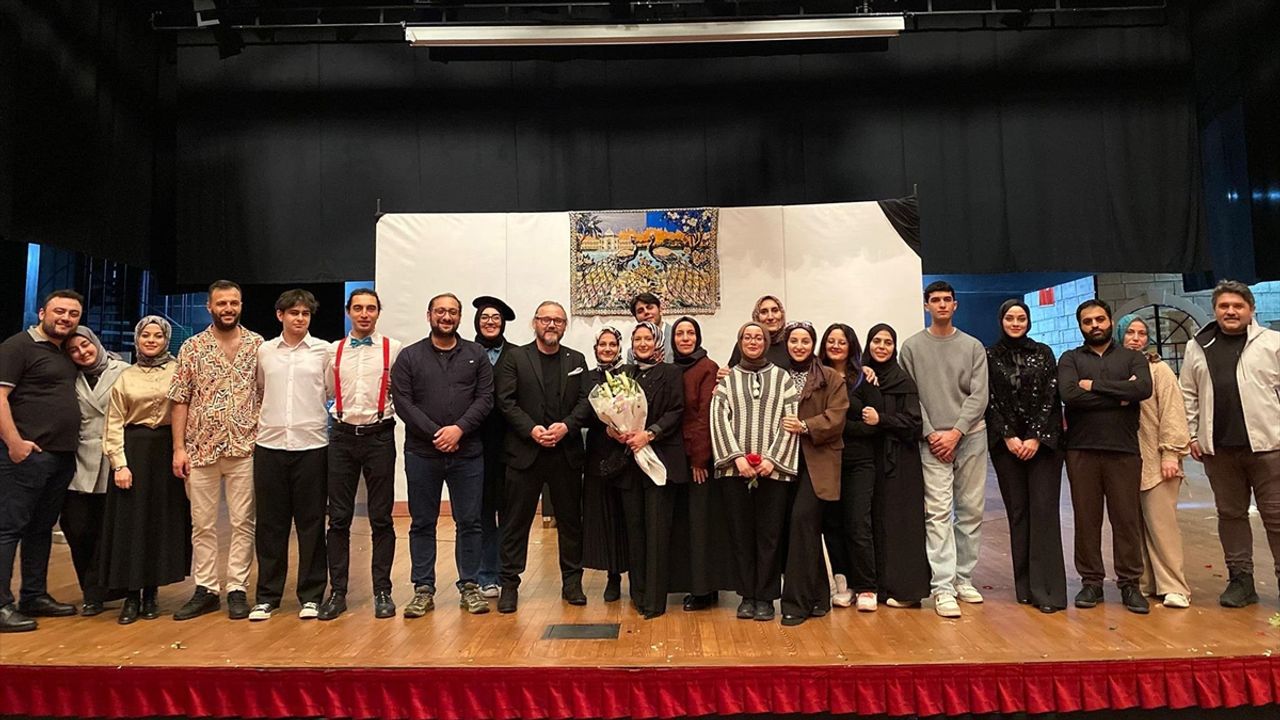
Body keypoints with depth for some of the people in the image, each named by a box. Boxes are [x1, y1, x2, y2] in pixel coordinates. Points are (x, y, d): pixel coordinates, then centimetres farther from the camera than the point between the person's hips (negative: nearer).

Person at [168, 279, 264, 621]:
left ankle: (237, 589, 14)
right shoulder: (192, 347, 4)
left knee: (243, 522, 4)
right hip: (201, 448, 1)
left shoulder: (258, 345, 3)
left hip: (244, 448, -1)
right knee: (202, 524, 9)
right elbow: (180, 401, 3)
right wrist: (179, 448, -2)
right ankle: (205, 590, 19)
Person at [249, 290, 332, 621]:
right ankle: (267, 595, 18)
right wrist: (270, 418, 13)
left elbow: (333, 392, 7)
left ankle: (311, 595, 13)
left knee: (311, 523, 4)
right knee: (270, 523, 7)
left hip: (311, 445, -2)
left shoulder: (323, 351, 1)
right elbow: (259, 392, 19)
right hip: (269, 445, 2)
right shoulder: (264, 351, 7)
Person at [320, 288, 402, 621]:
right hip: (342, 436, 2)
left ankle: (382, 591, 14)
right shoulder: (332, 350, 8)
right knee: (338, 518, 6)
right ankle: (337, 591, 16)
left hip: (379, 436, -2)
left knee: (381, 518, 4)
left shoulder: (394, 349, -1)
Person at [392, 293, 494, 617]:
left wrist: (459, 428, -14)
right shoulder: (409, 356, 4)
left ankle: (470, 587, 18)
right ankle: (423, 590, 18)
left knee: (469, 522, 6)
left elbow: (485, 398, 0)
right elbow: (402, 402, -3)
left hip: (467, 453, 0)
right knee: (422, 524, 8)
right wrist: (435, 434, -13)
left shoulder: (477, 355, 7)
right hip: (421, 454, 0)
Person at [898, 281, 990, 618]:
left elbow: (979, 395, 0)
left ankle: (963, 579, 17)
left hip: (971, 436, 2)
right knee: (938, 512, -8)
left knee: (971, 510, 6)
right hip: (932, 440, -2)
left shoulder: (973, 346, 8)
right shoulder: (912, 347, 5)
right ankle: (942, 587, -6)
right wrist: (931, 433, -7)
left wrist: (956, 432, -10)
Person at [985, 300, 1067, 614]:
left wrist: (1036, 437, -9)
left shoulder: (1043, 353, 8)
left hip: (1043, 441, 0)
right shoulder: (990, 356, 7)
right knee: (1017, 512, 2)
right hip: (1006, 443, 0)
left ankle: (1047, 589, -5)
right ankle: (1025, 586, 9)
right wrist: (1009, 437, -7)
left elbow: (1051, 397, 1)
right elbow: (990, 402, 2)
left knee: (1043, 511, -6)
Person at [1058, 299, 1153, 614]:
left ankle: (1130, 584, 13)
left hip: (1124, 449, 0)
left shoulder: (1132, 358, 11)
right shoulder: (1070, 359, 9)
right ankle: (1091, 581, 14)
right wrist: (1120, 395, -7)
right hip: (1082, 450, 0)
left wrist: (1095, 385, -9)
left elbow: (1143, 388, -10)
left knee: (1127, 518, 2)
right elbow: (1069, 395, -11)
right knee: (1086, 518, 4)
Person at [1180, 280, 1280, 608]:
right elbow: (1189, 395, 12)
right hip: (1219, 448, 3)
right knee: (1230, 514, 10)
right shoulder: (1197, 347, 10)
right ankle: (1241, 579, 20)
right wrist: (1192, 435, 7)